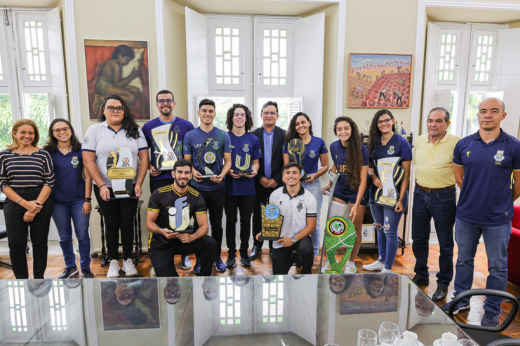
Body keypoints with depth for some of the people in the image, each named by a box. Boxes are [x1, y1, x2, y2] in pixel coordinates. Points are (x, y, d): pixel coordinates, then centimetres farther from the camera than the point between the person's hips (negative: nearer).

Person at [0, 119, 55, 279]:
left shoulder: (43, 154, 3)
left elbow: (50, 181, -2)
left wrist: (36, 206, -11)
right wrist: (25, 204, -11)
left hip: (41, 203, 0)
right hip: (14, 204, 1)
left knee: (40, 242, 8)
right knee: (16, 245, 2)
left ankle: (39, 277, 23)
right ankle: (21, 278, 20)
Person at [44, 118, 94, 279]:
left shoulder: (80, 151, -1)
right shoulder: (47, 152, 2)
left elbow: (87, 177, -1)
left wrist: (87, 200, -5)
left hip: (79, 200, -1)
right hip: (58, 202, 2)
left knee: (82, 235, 2)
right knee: (64, 237, 12)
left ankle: (85, 267, 17)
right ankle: (70, 267, 28)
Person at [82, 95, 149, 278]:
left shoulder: (135, 130, 3)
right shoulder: (94, 130, 0)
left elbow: (144, 158, 0)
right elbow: (88, 160, -6)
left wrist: (138, 184, -8)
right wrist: (101, 185, -13)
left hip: (130, 187, 1)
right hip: (105, 188, 0)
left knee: (127, 223, 6)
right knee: (111, 224, 10)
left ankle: (128, 260, 22)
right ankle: (113, 261, 23)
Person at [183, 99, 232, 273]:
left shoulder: (223, 136, 3)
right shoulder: (190, 136, 2)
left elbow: (227, 161, 2)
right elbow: (187, 161, 3)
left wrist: (222, 175, -18)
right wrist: (193, 172, -19)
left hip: (217, 188, 1)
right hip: (197, 187, 0)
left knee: (217, 224, 12)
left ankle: (217, 257, 28)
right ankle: (199, 258, 24)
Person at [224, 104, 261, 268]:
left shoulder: (253, 139, 7)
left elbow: (256, 162, 11)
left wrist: (254, 170, -10)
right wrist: (227, 171, -15)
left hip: (248, 187, 2)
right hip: (230, 187, -1)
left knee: (246, 221, 10)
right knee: (230, 221, 8)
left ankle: (244, 252, 26)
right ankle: (231, 253, 22)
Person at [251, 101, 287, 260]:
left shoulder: (284, 135, 2)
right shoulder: (253, 135, 3)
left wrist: (276, 179, -9)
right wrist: (260, 178, -8)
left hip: (277, 183, -1)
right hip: (258, 183, 1)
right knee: (257, 215, 9)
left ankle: (274, 246, 21)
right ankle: (257, 245, 23)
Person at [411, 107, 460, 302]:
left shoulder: (456, 143, -11)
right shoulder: (419, 141, 6)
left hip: (444, 196, -5)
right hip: (420, 194, 5)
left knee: (445, 243, 7)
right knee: (418, 239, 15)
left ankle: (443, 284, 24)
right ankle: (421, 276, 34)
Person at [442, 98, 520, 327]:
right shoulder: (464, 144, 0)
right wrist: (473, 196, 10)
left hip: (497, 219, -2)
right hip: (466, 216, 3)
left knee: (497, 267, 10)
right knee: (464, 260, 16)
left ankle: (492, 311, 27)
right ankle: (461, 300, 34)